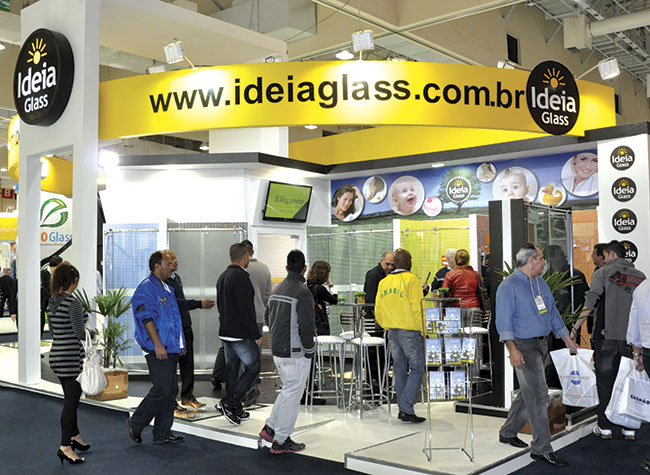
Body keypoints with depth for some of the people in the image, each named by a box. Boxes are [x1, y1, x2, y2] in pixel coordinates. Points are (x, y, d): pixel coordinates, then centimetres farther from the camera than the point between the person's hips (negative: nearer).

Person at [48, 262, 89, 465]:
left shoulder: (52, 301, 8)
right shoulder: (72, 302, -18)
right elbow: (80, 332, -18)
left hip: (56, 355, 9)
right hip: (72, 356, -9)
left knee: (71, 398, 19)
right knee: (71, 400, -3)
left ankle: (75, 436, 31)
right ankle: (65, 446, -1)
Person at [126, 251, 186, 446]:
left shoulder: (167, 288, 19)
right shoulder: (146, 287, -10)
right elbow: (147, 318, -18)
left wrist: (180, 344, 21)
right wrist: (158, 344, -23)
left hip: (170, 349, 10)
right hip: (158, 350, -10)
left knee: (170, 390, 9)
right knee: (162, 389, -10)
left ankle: (162, 433, 16)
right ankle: (135, 424, 7)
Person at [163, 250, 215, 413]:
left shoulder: (176, 277, 15)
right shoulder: (162, 280, -15)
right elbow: (176, 302, -22)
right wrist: (199, 304, -23)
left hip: (185, 326, 8)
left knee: (187, 362, 12)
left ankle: (187, 396, 23)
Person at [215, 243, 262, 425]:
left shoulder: (222, 276, 13)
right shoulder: (241, 277, -17)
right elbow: (246, 309, -21)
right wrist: (256, 334, -15)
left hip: (225, 333, 9)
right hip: (241, 334, -9)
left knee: (232, 369, 13)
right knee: (253, 368, 0)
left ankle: (235, 410, 19)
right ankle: (228, 403, -5)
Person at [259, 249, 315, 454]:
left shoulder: (277, 290, 9)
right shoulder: (303, 293, -17)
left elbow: (268, 318, 16)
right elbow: (306, 326, -21)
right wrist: (309, 350, -9)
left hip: (277, 351, 8)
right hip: (295, 353, -8)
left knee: (287, 390, 23)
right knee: (292, 394, 2)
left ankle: (270, 427, 23)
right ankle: (281, 441, 9)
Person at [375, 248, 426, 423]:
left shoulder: (383, 282, 9)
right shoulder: (411, 279, -11)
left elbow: (378, 311, 12)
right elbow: (417, 308, -15)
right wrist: (424, 331, -7)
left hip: (392, 332, 7)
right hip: (410, 330, -7)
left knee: (399, 369, 12)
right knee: (417, 369, 0)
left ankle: (403, 409, 17)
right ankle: (406, 408, -6)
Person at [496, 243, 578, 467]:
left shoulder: (541, 284, 14)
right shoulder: (509, 286, -12)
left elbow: (553, 313, 22)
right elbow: (504, 320, -17)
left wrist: (568, 339, 20)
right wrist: (512, 349, -26)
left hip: (542, 344, 9)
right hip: (524, 345, -9)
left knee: (529, 393, 16)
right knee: (538, 394, -9)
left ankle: (508, 432, 31)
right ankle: (541, 449, -2)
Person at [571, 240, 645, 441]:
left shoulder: (602, 273, -1)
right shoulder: (641, 276, 10)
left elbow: (590, 303, -10)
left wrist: (575, 328, -8)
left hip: (606, 335, -3)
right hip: (632, 338, 3)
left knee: (605, 381, 6)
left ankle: (605, 427, 11)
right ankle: (629, 428, 15)